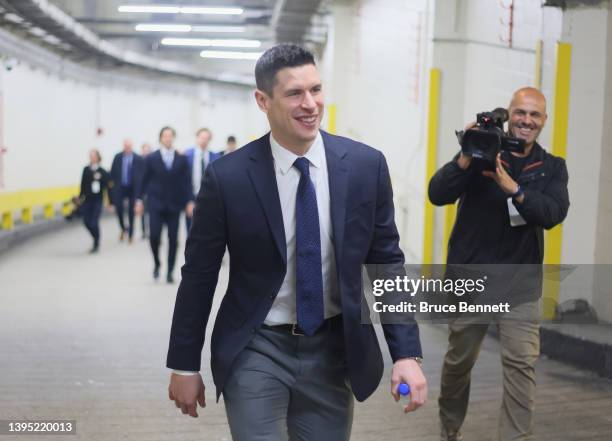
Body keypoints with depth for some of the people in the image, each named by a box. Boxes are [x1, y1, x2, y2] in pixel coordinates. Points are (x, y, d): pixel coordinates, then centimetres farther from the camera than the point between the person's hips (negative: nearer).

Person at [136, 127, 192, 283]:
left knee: (173, 239, 0)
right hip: (156, 203, -1)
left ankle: (170, 271, 11)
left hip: (174, 204, 1)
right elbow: (144, 180, 5)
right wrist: (139, 199, 1)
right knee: (154, 236, -9)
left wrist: (189, 201, -5)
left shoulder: (182, 159, 3)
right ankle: (157, 263, 16)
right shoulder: (151, 158, 3)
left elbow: (187, 181, 2)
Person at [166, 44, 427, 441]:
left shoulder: (366, 165, -7)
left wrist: (407, 353, -7)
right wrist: (185, 366, 2)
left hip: (334, 350, 3)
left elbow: (387, 263, 0)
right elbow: (199, 277, -3)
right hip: (257, 351, -2)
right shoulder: (227, 177, -12)